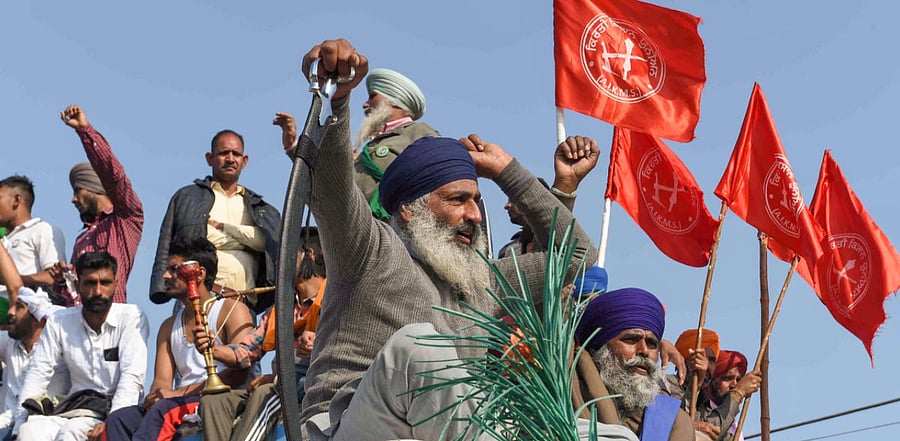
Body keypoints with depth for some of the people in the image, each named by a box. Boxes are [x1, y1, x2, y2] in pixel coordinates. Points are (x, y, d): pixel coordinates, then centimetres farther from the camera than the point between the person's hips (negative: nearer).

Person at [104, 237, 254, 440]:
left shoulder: (231, 310, 4)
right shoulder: (169, 326, 25)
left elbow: (239, 372, -10)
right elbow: (161, 382, 13)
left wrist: (182, 392, -15)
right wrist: (155, 396, -13)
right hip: (182, 406, 6)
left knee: (163, 410, -35)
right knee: (119, 419, -21)